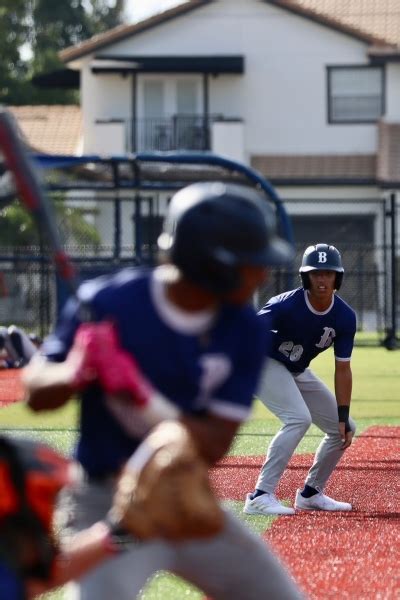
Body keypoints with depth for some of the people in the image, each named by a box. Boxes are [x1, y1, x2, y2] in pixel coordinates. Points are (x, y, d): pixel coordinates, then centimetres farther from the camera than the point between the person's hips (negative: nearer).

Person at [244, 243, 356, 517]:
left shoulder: (345, 317, -12)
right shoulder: (287, 306, -29)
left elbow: (343, 370, -6)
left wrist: (343, 418, -9)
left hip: (298, 373, 7)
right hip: (264, 362, -7)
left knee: (345, 429, 7)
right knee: (299, 418, -30)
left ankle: (310, 494, 22)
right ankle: (261, 496, -31)